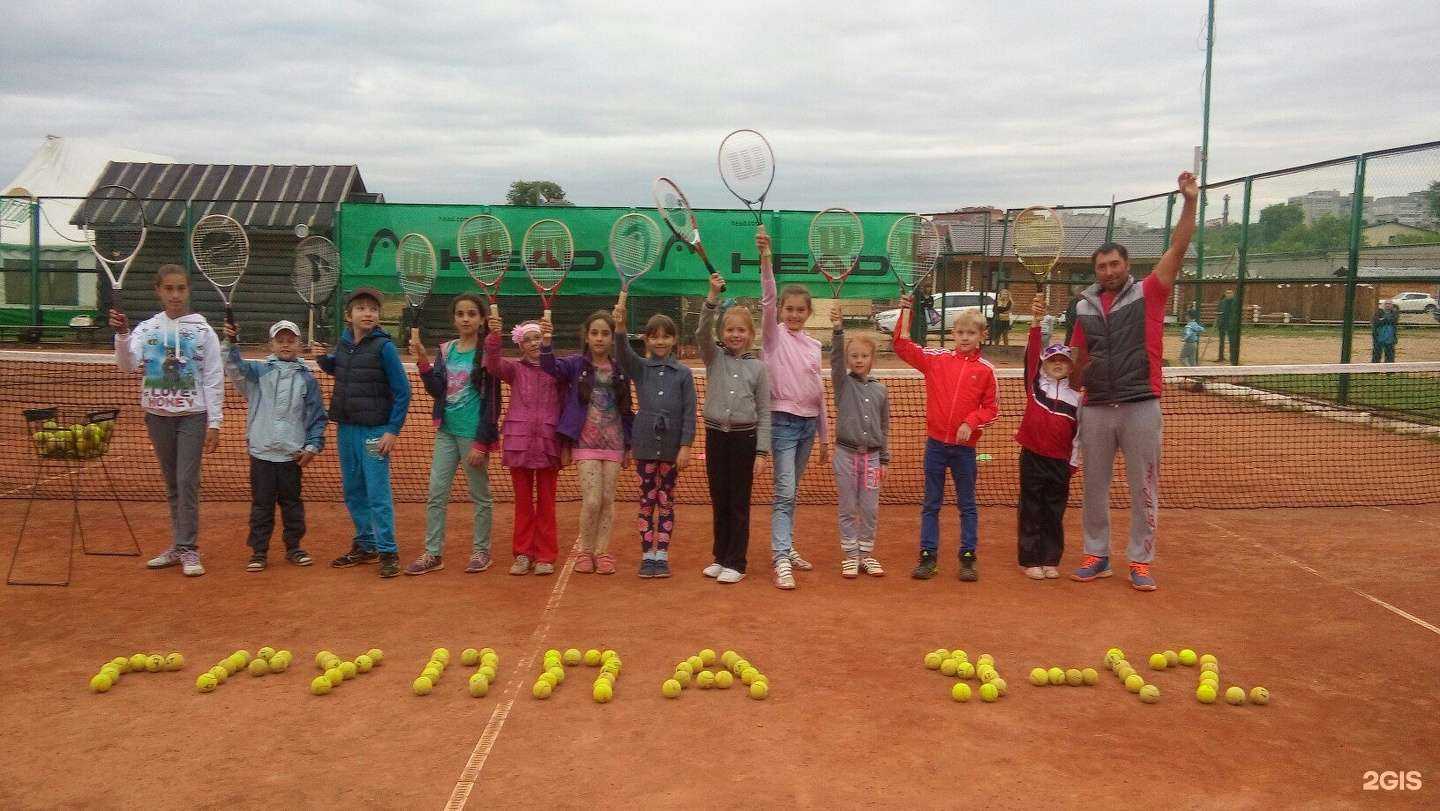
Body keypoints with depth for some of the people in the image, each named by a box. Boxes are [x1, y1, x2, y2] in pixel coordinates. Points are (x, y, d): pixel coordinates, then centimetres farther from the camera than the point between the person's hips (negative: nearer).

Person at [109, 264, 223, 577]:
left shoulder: (203, 331, -3)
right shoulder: (146, 329, 3)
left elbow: (214, 380, -3)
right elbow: (128, 364, -12)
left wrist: (214, 423, -7)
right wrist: (122, 335, -30)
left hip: (192, 416, -3)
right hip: (157, 415, 3)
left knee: (188, 482, -6)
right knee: (172, 484, 11)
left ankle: (189, 549, 0)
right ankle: (178, 546, 20)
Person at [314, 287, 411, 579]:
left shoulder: (384, 347, -11)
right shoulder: (344, 342, 6)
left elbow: (402, 391, -11)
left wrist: (393, 431, -15)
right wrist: (322, 358, 5)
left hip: (374, 430, -7)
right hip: (346, 428, 7)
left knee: (378, 493, -5)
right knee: (352, 491, 14)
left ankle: (388, 552, 3)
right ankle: (365, 546, 27)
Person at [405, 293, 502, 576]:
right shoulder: (445, 350, 8)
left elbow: (491, 401, -9)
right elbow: (436, 391, 1)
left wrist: (481, 442, -13)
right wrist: (422, 361, -14)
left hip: (473, 434, -5)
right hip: (446, 431, 5)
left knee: (480, 496, 7)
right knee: (436, 495, 5)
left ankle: (481, 551, 19)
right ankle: (433, 553, 13)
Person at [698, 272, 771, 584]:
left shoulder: (758, 367, 2)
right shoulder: (714, 358, 5)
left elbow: (764, 412, 1)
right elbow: (702, 332, -15)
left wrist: (761, 452, -5)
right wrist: (713, 296, -26)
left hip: (745, 437, -2)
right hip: (716, 435, 2)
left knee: (739, 503, 3)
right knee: (719, 501, 10)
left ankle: (736, 563, 11)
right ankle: (720, 557, 23)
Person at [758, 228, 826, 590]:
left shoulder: (813, 345, 12)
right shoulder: (774, 336, -2)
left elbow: (819, 393, 16)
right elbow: (767, 300, -21)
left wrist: (824, 436, 18)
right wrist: (766, 259, -35)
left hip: (808, 423, 5)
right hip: (783, 421, -5)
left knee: (791, 492, 14)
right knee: (785, 492, -11)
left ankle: (786, 547, 23)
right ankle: (781, 560, -13)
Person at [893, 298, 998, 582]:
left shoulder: (985, 370, -3)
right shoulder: (935, 359, 1)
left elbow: (991, 407, 0)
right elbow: (902, 346, 1)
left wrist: (971, 422, -15)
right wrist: (905, 313, -7)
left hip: (965, 446, -1)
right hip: (935, 443, 1)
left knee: (967, 505, 10)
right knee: (931, 504, 9)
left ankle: (968, 558, 18)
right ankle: (928, 556, 16)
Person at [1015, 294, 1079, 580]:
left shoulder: (1076, 396, 5)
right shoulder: (1035, 384, 1)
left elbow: (1079, 431, 9)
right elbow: (1032, 352, -11)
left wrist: (1073, 462, 6)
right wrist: (1036, 320, -22)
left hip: (1060, 461, 2)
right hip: (1032, 457, -2)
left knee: (1055, 513, 8)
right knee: (1031, 511, 3)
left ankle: (1051, 560, 18)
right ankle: (1030, 560, 11)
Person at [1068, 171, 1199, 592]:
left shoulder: (1147, 294, 0)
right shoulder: (1084, 307, 10)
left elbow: (1177, 250, -9)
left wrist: (1189, 202, -16)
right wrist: (1075, 382, 9)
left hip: (1140, 407, -3)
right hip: (1096, 408, 3)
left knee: (1143, 488, 4)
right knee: (1094, 486, 10)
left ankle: (1140, 561, 14)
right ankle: (1096, 555, 23)